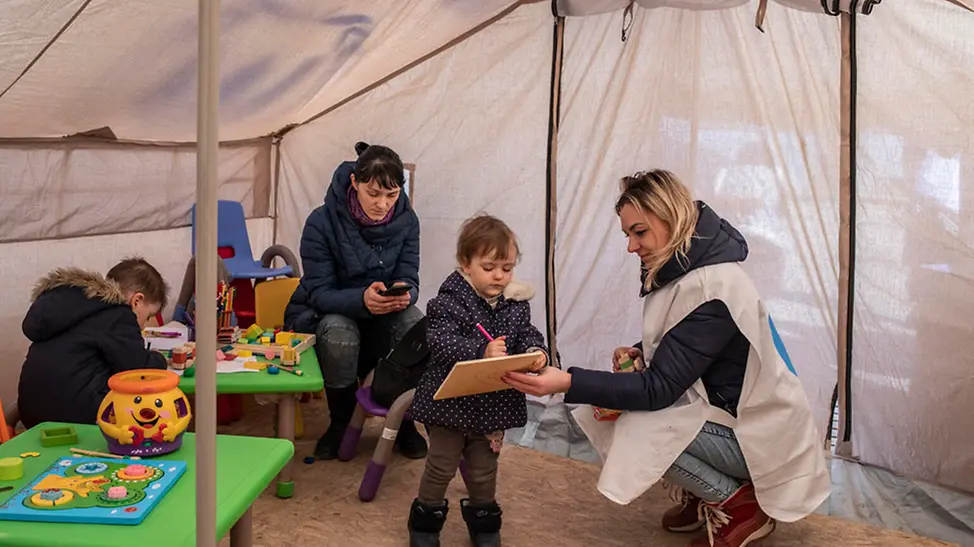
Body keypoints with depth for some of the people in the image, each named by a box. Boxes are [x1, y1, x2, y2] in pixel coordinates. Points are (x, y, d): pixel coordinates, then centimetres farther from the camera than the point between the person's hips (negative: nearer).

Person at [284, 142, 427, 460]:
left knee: (417, 326, -30)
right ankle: (340, 423, -9)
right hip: (324, 313, -2)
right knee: (339, 334, -37)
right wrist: (362, 299, -42)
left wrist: (404, 294, -36)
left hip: (382, 313, 3)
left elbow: (408, 279, -9)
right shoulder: (322, 223, -20)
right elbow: (319, 293, -21)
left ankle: (404, 418, -5)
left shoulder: (406, 221, -10)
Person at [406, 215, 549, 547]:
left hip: (493, 404, 4)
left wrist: (536, 352, -23)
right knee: (441, 466, 10)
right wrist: (481, 352, -41)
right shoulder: (451, 301, -17)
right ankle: (426, 520, 32)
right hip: (450, 401, -4)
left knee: (483, 469, 19)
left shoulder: (516, 304, -1)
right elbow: (441, 342, -27)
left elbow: (528, 335, 1)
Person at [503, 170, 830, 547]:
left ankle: (740, 503, -5)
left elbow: (660, 388, -29)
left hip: (759, 434, -9)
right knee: (613, 410, -2)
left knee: (635, 428, -25)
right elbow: (678, 354, 16)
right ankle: (701, 496, 10)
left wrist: (568, 383, -37)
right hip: (724, 410, 9)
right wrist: (639, 353, -6)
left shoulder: (713, 289, -27)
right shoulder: (687, 270, 1)